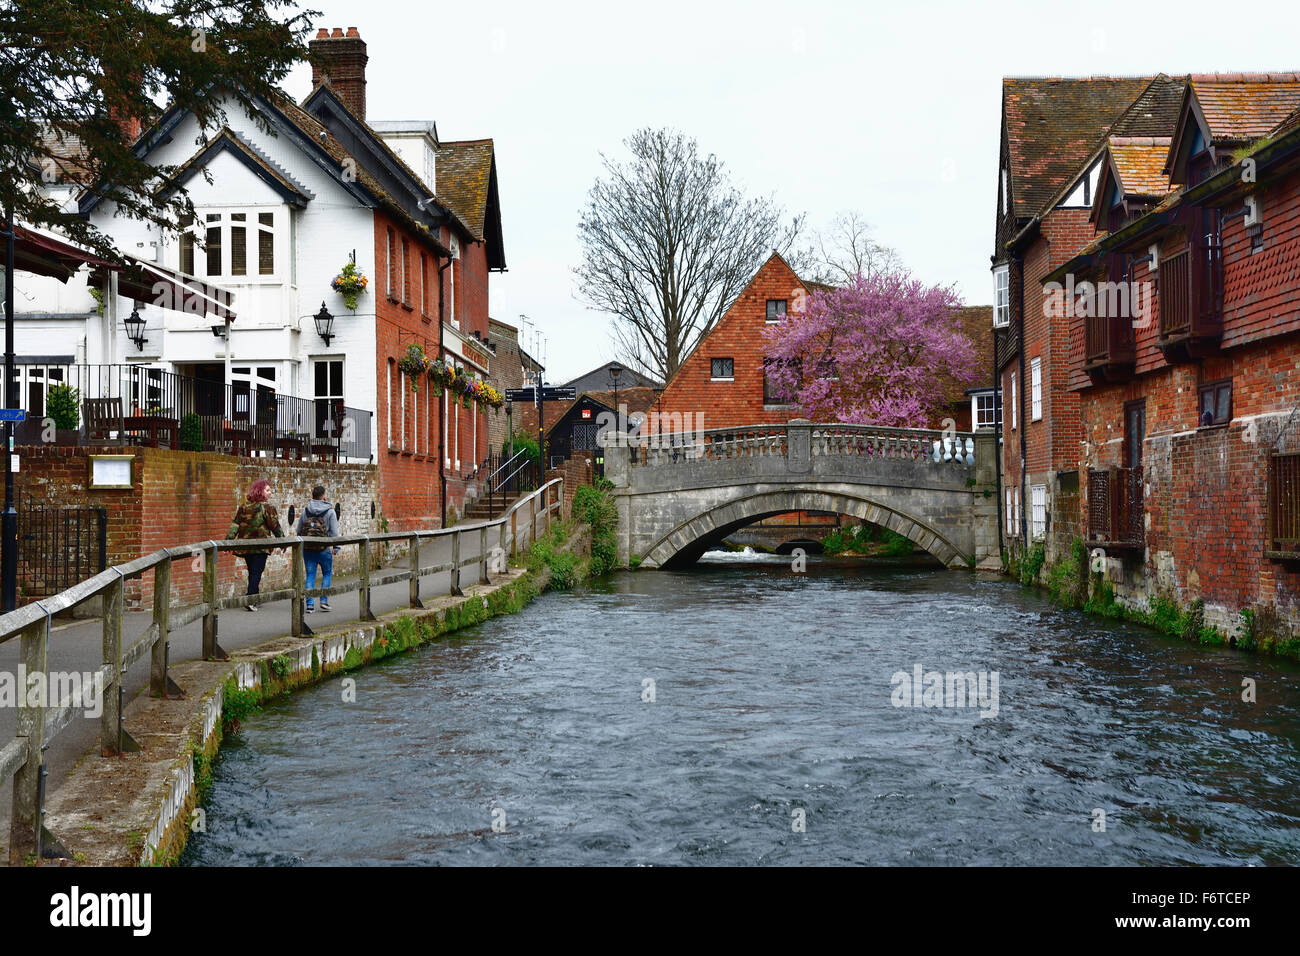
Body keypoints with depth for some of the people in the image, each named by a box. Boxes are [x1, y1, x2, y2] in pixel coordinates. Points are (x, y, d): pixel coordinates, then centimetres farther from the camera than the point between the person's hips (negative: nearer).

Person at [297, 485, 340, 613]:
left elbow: (299, 531, 9)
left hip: (307, 549, 3)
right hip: (324, 549, -3)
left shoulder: (305, 511, 5)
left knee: (310, 575, 7)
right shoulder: (330, 511, -4)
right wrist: (336, 547, 0)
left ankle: (309, 604, 1)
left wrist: (300, 546, 19)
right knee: (327, 573, 14)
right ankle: (324, 600, 8)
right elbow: (334, 532, -7)